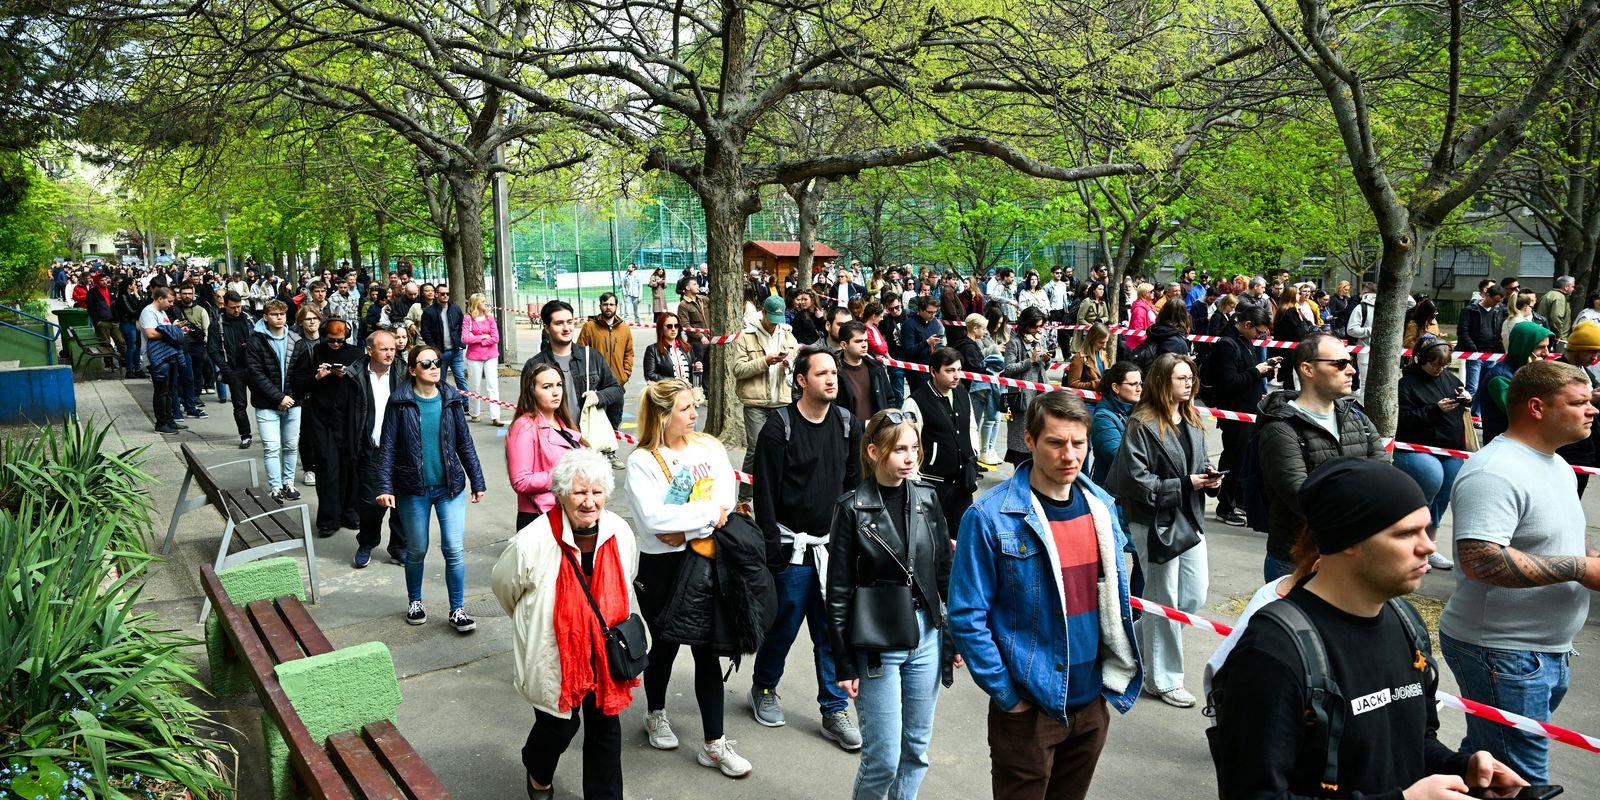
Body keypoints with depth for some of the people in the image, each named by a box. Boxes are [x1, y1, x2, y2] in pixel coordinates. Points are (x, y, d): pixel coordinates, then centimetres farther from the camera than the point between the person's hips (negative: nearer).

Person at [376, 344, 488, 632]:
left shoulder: (451, 400, 1)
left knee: (455, 549, -3)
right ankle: (415, 602, 35)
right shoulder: (400, 402, -6)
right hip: (413, 490, -1)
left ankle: (457, 610, 9)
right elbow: (387, 447, -5)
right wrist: (385, 487, -12)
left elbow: (465, 443, 6)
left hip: (451, 487, 1)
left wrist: (477, 481, 8)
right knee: (416, 551, 13)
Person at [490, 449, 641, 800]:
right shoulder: (533, 542, -25)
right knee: (559, 727, 13)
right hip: (553, 655, -3)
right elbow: (502, 583, -3)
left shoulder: (620, 533, -12)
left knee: (605, 728, 13)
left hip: (605, 652, 3)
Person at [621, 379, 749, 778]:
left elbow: (728, 500, -8)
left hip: (706, 561, 3)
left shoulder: (710, 447, 1)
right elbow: (652, 517, -23)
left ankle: (714, 744, 15)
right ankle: (655, 715, 42)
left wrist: (681, 523, -20)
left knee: (707, 650, 6)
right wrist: (708, 512, -21)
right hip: (661, 567, -3)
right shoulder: (642, 461, -11)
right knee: (665, 645, 15)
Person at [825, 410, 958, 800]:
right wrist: (844, 664, -8)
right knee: (883, 758, 1)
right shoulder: (852, 508, -9)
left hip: (926, 637, 4)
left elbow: (945, 570, 9)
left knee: (917, 749, 14)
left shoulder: (926, 498, 2)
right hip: (876, 646, -4)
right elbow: (839, 592, -7)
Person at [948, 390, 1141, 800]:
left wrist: (1118, 673, 9)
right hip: (1029, 705, -5)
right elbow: (967, 616, -16)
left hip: (1092, 700, 6)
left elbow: (1115, 593, 13)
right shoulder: (990, 517, -17)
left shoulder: (1102, 506, 2)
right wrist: (1007, 695, -13)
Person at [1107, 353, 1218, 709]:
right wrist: (1184, 485, -20)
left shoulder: (1191, 420, 8)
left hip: (1189, 520, 8)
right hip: (1155, 523, -8)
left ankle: (1138, 639, 33)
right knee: (1165, 602, 5)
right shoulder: (1141, 424, -17)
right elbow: (1136, 479, -19)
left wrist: (1210, 476, -1)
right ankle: (1164, 680, 21)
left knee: (1194, 597, 11)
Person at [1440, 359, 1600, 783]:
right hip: (1502, 654, -9)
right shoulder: (1495, 473, -21)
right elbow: (1479, 560, -31)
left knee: (1484, 766, 19)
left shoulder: (1557, 466, 12)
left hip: (1548, 651, 9)